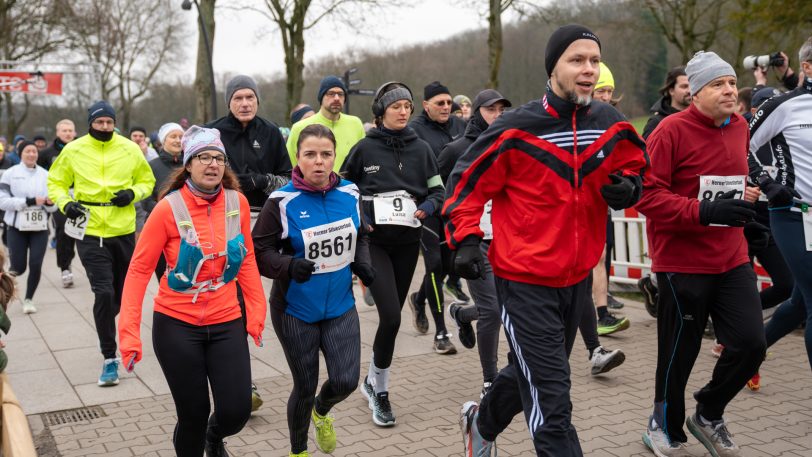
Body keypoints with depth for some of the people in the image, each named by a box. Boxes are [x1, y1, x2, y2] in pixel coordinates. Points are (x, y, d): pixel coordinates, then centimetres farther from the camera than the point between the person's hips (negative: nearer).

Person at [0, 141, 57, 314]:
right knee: (18, 267, -2)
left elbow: (53, 206, 8)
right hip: (17, 228, -2)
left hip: (40, 227, 2)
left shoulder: (45, 175, 4)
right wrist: (29, 201, -19)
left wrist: (50, 203, -16)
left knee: (36, 265, -4)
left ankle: (28, 299, 17)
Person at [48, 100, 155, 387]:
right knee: (103, 293, -11)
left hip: (123, 231, 2)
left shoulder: (130, 149, -1)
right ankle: (109, 358, 0)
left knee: (123, 293, 16)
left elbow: (147, 181, 10)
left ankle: (106, 330, 47)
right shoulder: (73, 150, -2)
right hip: (90, 232, -2)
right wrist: (65, 203, -11)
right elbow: (56, 183, 8)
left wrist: (133, 193, -11)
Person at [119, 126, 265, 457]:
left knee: (236, 412, -1)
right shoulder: (169, 208, -13)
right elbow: (139, 269, -9)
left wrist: (256, 310, 5)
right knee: (193, 414, 5)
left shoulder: (238, 202, -3)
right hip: (177, 324, -2)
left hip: (226, 322, 3)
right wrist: (129, 332, -14)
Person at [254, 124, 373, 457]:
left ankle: (322, 411, 35)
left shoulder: (349, 194, -2)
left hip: (340, 306, 3)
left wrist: (362, 264, -5)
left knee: (346, 381, -4)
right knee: (305, 386, 9)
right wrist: (289, 266, -31)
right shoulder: (282, 202, -16)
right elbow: (259, 251, -13)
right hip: (296, 310, -3)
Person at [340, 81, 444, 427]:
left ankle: (373, 381, 31)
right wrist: (358, 217, -10)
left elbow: (437, 190, 8)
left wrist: (424, 209, -12)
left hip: (408, 241, 4)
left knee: (392, 316, 11)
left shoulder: (420, 148, 4)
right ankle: (380, 390, 5)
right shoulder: (365, 148, -3)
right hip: (374, 241, -3)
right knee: (391, 316, -14)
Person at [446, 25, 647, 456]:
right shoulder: (516, 128, -15)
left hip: (578, 275, 6)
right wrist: (465, 238, -16)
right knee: (551, 403, -8)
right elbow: (467, 181, -6)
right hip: (524, 279, -6)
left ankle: (481, 422, 53)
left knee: (532, 375, 25)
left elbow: (634, 163, 17)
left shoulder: (612, 125, -1)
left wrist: (628, 187, -4)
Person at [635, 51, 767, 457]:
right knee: (679, 352, 5)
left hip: (732, 261, 6)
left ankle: (708, 414, 24)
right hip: (683, 263, -6)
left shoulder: (739, 127, 8)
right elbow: (647, 194, -20)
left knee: (751, 343, -1)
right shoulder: (672, 130, -14)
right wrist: (705, 212, -27)